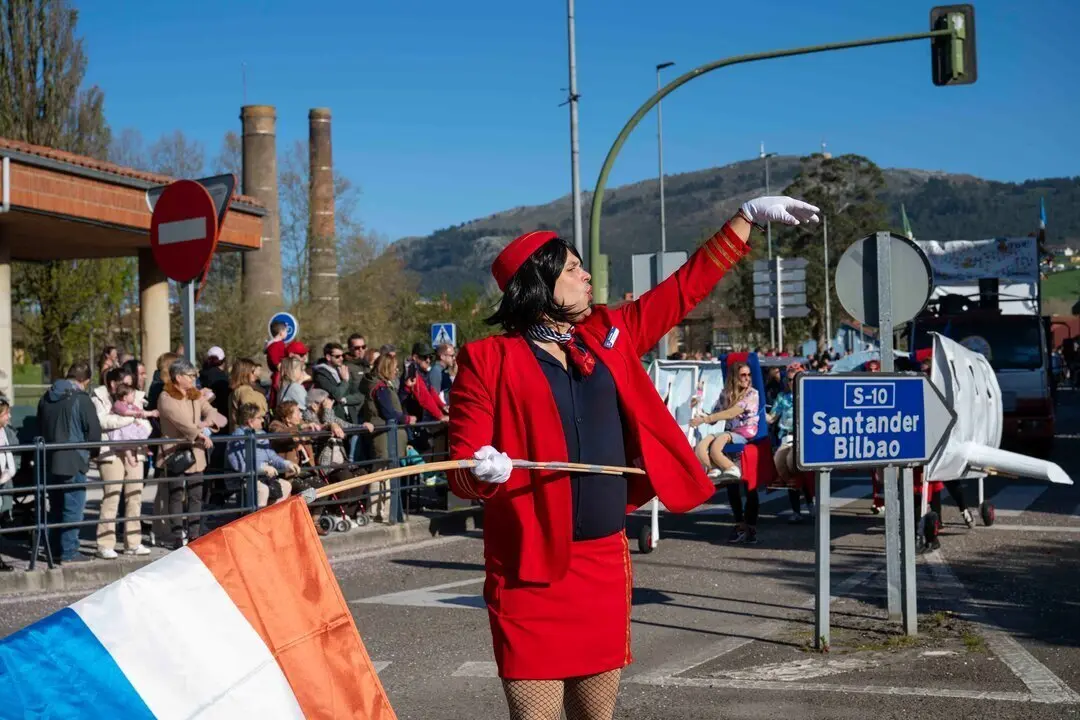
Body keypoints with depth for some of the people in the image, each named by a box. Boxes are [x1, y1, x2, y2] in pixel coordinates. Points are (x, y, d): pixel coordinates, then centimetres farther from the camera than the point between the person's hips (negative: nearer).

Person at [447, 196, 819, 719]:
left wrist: (749, 216, 18)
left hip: (606, 559, 6)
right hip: (532, 568, -5)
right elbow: (460, 473, -6)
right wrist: (484, 472, -29)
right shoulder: (488, 360, -5)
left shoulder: (607, 338, 10)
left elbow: (683, 289, 17)